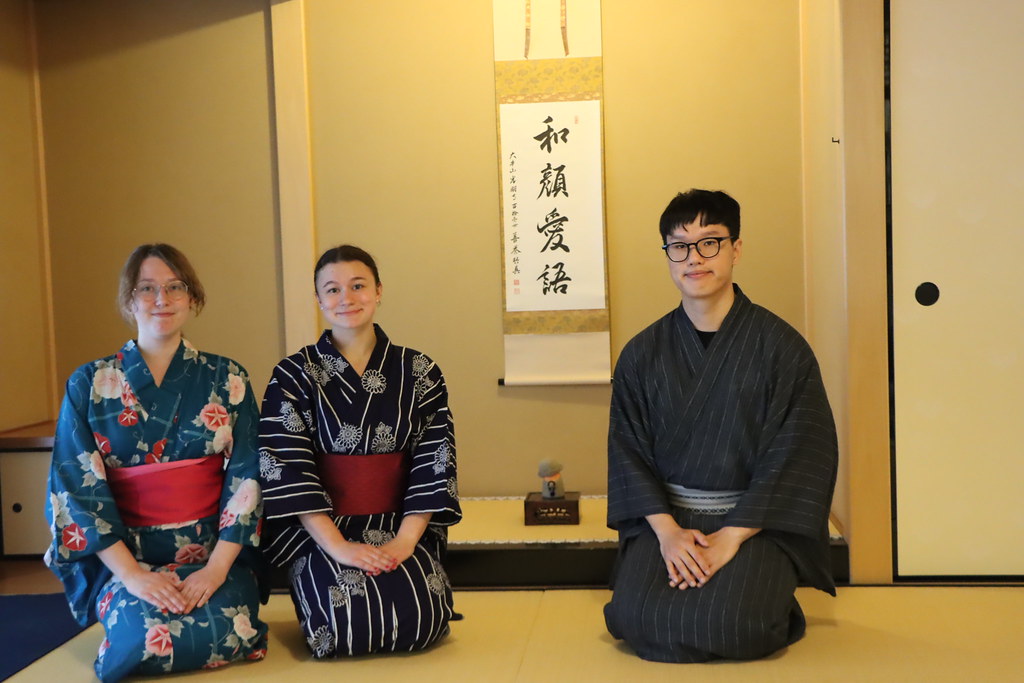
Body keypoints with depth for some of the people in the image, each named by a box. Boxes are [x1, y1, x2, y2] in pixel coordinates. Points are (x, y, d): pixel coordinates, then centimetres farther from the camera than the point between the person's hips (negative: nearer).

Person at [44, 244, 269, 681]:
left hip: (217, 551, 0)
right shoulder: (89, 385, 2)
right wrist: (131, 574, -14)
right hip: (124, 557, 0)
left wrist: (216, 568, -15)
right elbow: (77, 487, -4)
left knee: (225, 632, -27)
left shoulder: (228, 380, 2)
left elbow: (246, 477, -2)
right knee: (147, 635, -28)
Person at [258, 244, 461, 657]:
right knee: (349, 621, -26)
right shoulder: (293, 375, -1)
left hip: (401, 530, 1)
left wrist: (405, 541, -13)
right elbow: (287, 468, -8)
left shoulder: (419, 372, 4)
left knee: (420, 617, -24)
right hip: (321, 532, -1)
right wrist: (338, 547, -17)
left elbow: (435, 460, -1)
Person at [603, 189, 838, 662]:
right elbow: (628, 453, 3)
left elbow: (796, 455, -7)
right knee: (635, 616, -23)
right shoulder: (642, 354, 6)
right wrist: (667, 530, -13)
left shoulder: (781, 347, -3)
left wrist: (732, 536, -15)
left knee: (731, 620, -27)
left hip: (755, 518, -2)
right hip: (665, 515, 2)